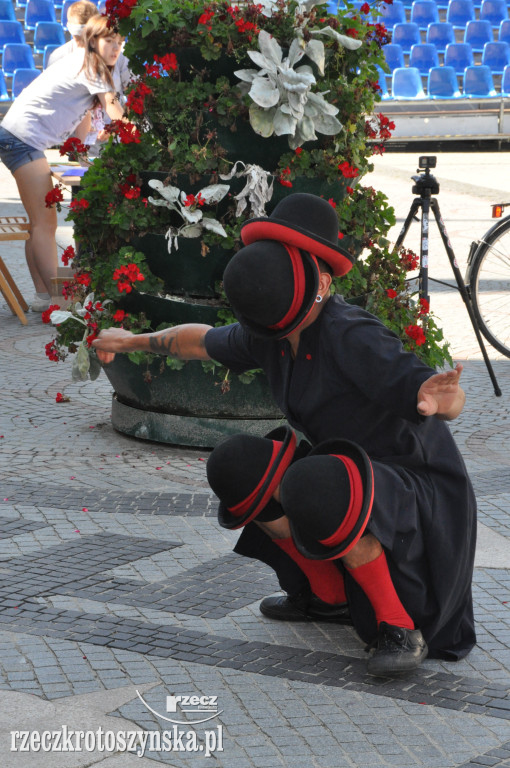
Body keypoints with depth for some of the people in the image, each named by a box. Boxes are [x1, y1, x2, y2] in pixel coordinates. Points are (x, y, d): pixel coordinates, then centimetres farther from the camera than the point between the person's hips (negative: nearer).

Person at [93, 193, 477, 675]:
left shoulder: (350, 336, -27)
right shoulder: (269, 336, -3)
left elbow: (452, 400, -36)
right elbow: (205, 341, 19)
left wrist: (439, 397, -59)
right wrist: (134, 341, 29)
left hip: (420, 489, -9)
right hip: (351, 475, 9)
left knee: (317, 494, -34)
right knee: (243, 474, 4)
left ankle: (401, 629, -18)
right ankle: (328, 597, 21)